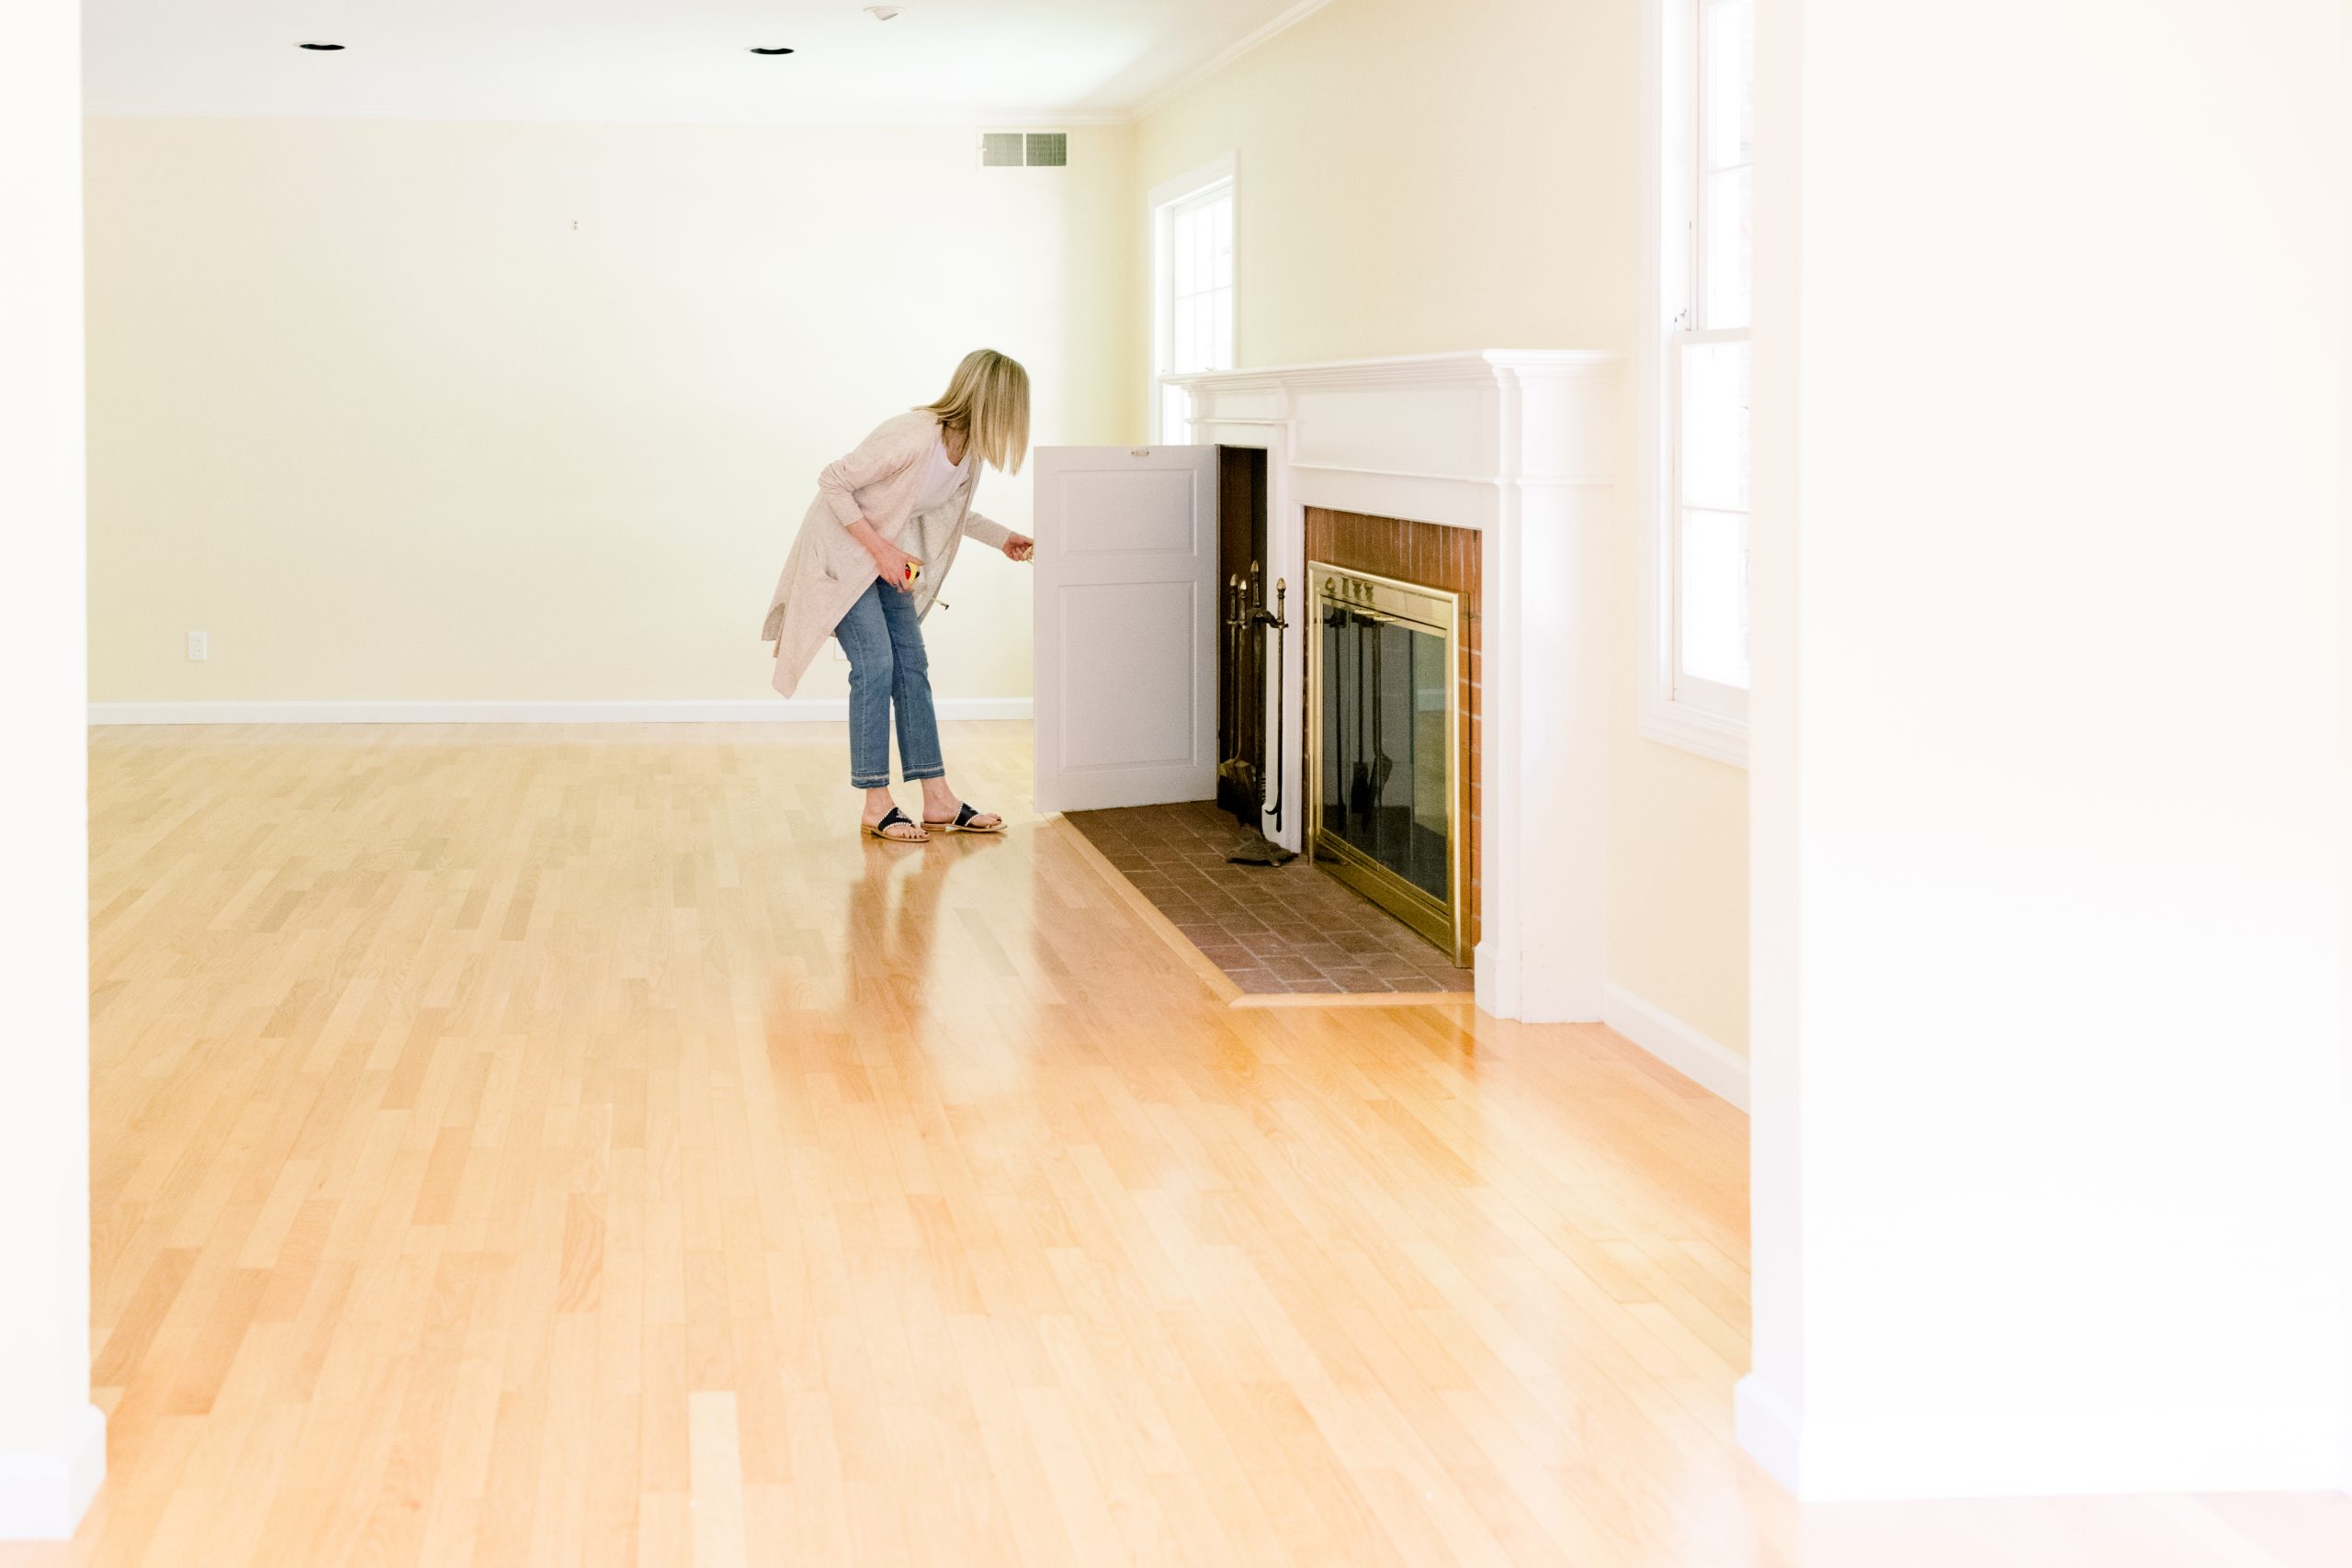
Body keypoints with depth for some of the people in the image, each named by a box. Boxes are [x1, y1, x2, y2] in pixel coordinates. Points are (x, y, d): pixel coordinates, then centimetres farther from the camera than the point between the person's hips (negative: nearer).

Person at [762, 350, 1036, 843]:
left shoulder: (969, 447, -5)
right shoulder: (913, 438, -32)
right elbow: (832, 482, -25)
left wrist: (1002, 538, 13)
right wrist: (881, 549, -25)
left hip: (887, 552, 8)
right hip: (842, 548, -8)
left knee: (911, 664, 4)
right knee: (875, 664, -13)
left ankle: (938, 801, 6)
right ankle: (877, 806, -6)